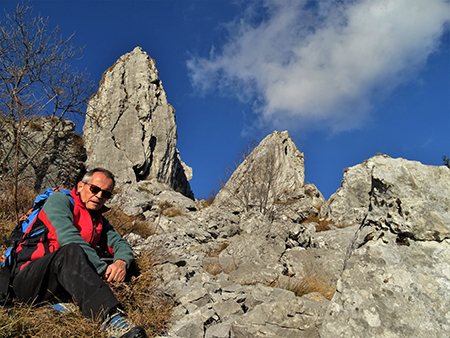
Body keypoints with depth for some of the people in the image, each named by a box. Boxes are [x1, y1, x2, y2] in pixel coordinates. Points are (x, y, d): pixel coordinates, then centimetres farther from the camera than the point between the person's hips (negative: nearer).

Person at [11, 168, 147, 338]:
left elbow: (120, 244, 9)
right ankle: (110, 316, -54)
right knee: (72, 251, -37)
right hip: (27, 280, -7)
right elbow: (68, 238, -20)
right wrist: (103, 268, -27)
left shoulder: (99, 221, 20)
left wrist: (122, 262, -17)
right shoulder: (59, 200, -3)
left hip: (65, 284, 7)